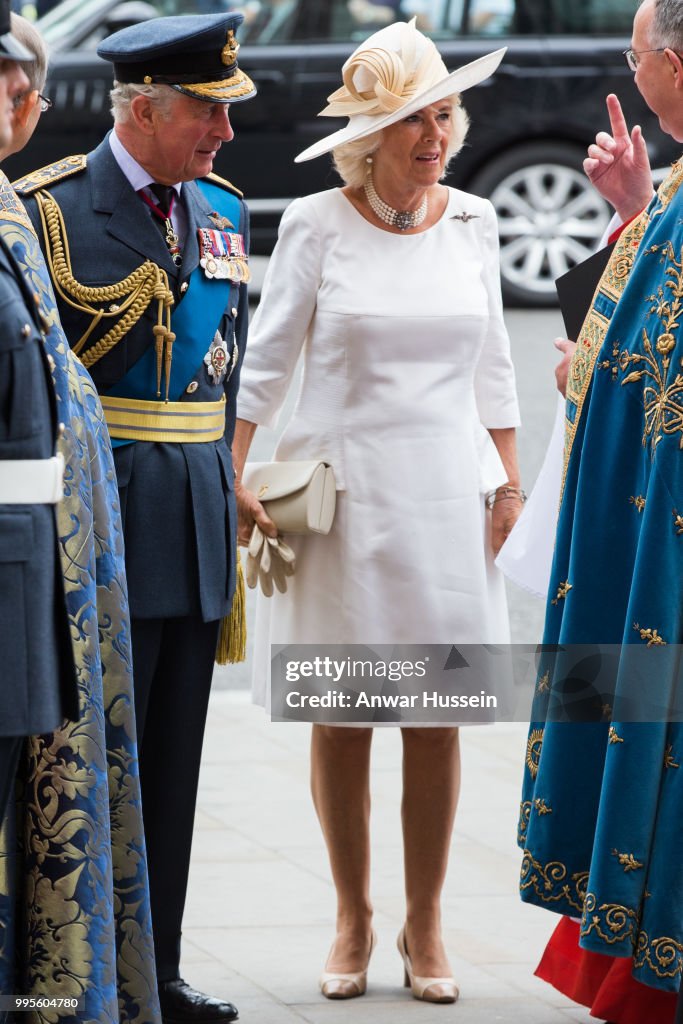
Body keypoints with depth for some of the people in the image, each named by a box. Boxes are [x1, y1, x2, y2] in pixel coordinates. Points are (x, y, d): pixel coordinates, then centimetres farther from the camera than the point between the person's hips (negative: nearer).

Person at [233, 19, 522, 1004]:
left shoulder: (471, 223, 6)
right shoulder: (317, 227, -4)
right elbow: (265, 357, 1)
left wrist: (509, 479, 11)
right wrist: (235, 475, -5)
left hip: (446, 494, 2)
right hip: (343, 494, -2)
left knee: (438, 718, 2)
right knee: (339, 716, 2)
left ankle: (425, 923, 13)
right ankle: (353, 920, 15)